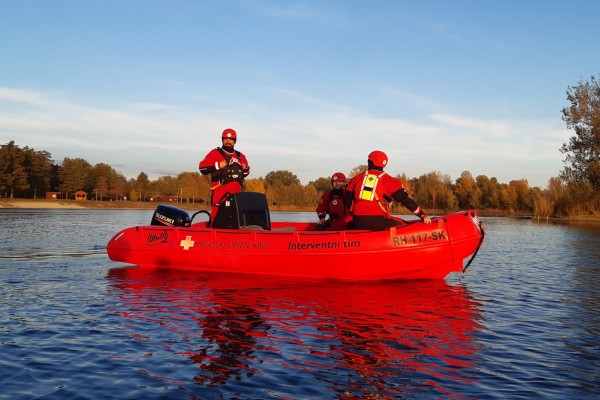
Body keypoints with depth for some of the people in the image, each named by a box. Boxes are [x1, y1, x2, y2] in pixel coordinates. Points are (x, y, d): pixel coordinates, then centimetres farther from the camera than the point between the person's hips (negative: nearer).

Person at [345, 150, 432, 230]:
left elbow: (347, 202, 14)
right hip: (378, 222, -3)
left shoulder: (357, 179, 12)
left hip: (358, 223, 3)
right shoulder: (388, 181, 1)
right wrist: (423, 215, 0)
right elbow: (406, 200, -5)